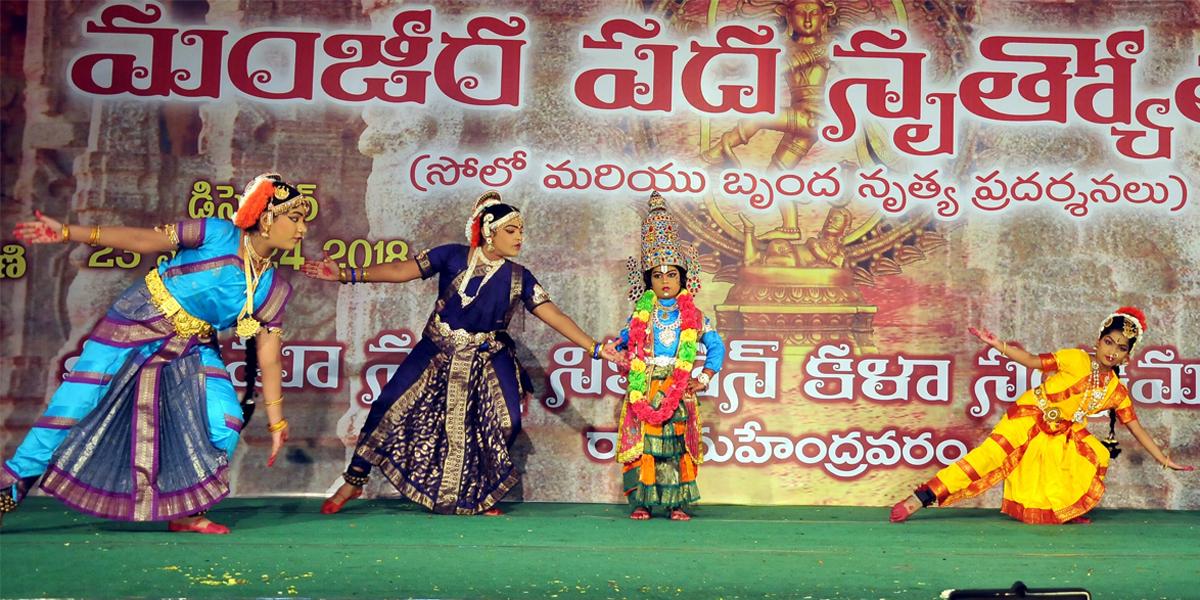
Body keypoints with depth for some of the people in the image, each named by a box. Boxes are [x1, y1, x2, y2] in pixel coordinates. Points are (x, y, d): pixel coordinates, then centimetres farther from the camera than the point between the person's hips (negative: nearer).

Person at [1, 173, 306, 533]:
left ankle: (186, 510, 6)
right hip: (135, 328, -4)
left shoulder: (273, 290, -4)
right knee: (75, 405, -5)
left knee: (225, 424, -11)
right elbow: (141, 240, -12)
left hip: (192, 350, 4)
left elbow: (269, 359, 0)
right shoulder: (218, 235, -15)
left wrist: (276, 422, 0)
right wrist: (67, 233, -15)